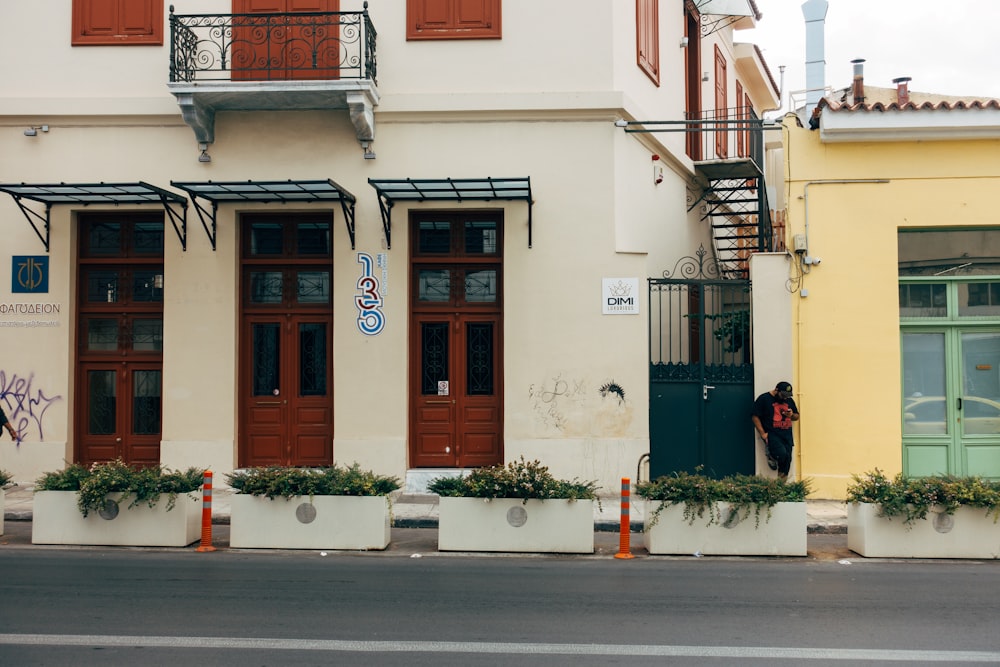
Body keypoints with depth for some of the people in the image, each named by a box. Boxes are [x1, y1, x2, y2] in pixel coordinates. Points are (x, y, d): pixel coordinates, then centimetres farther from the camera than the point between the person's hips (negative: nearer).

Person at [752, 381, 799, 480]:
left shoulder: (789, 400, 15)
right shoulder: (764, 398, -3)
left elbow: (797, 416, 24)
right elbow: (756, 417, -5)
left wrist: (792, 415, -1)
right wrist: (762, 433, -12)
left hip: (787, 435, 6)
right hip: (772, 434, -6)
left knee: (787, 459, 0)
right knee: (782, 453, -26)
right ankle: (770, 455, 7)